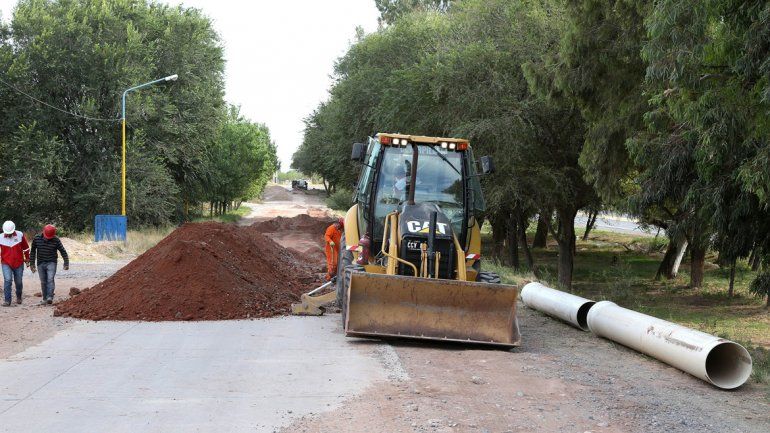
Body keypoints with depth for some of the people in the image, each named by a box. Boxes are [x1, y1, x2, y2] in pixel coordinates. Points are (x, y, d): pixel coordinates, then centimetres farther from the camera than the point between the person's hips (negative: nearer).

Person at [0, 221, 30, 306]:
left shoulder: (20, 235, -7)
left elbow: (26, 248, 6)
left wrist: (27, 260, 12)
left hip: (19, 263, 1)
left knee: (19, 282, 10)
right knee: (7, 280, -16)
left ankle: (19, 297, 35)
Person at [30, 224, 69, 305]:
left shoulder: (56, 240, -9)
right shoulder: (37, 239, -3)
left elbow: (63, 252, -3)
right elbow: (33, 251, 9)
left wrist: (66, 263, -6)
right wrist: (32, 264, 10)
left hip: (51, 263, -3)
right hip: (41, 263, 3)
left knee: (50, 279, -18)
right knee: (43, 282, 6)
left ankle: (50, 297, -23)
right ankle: (45, 298, 14)